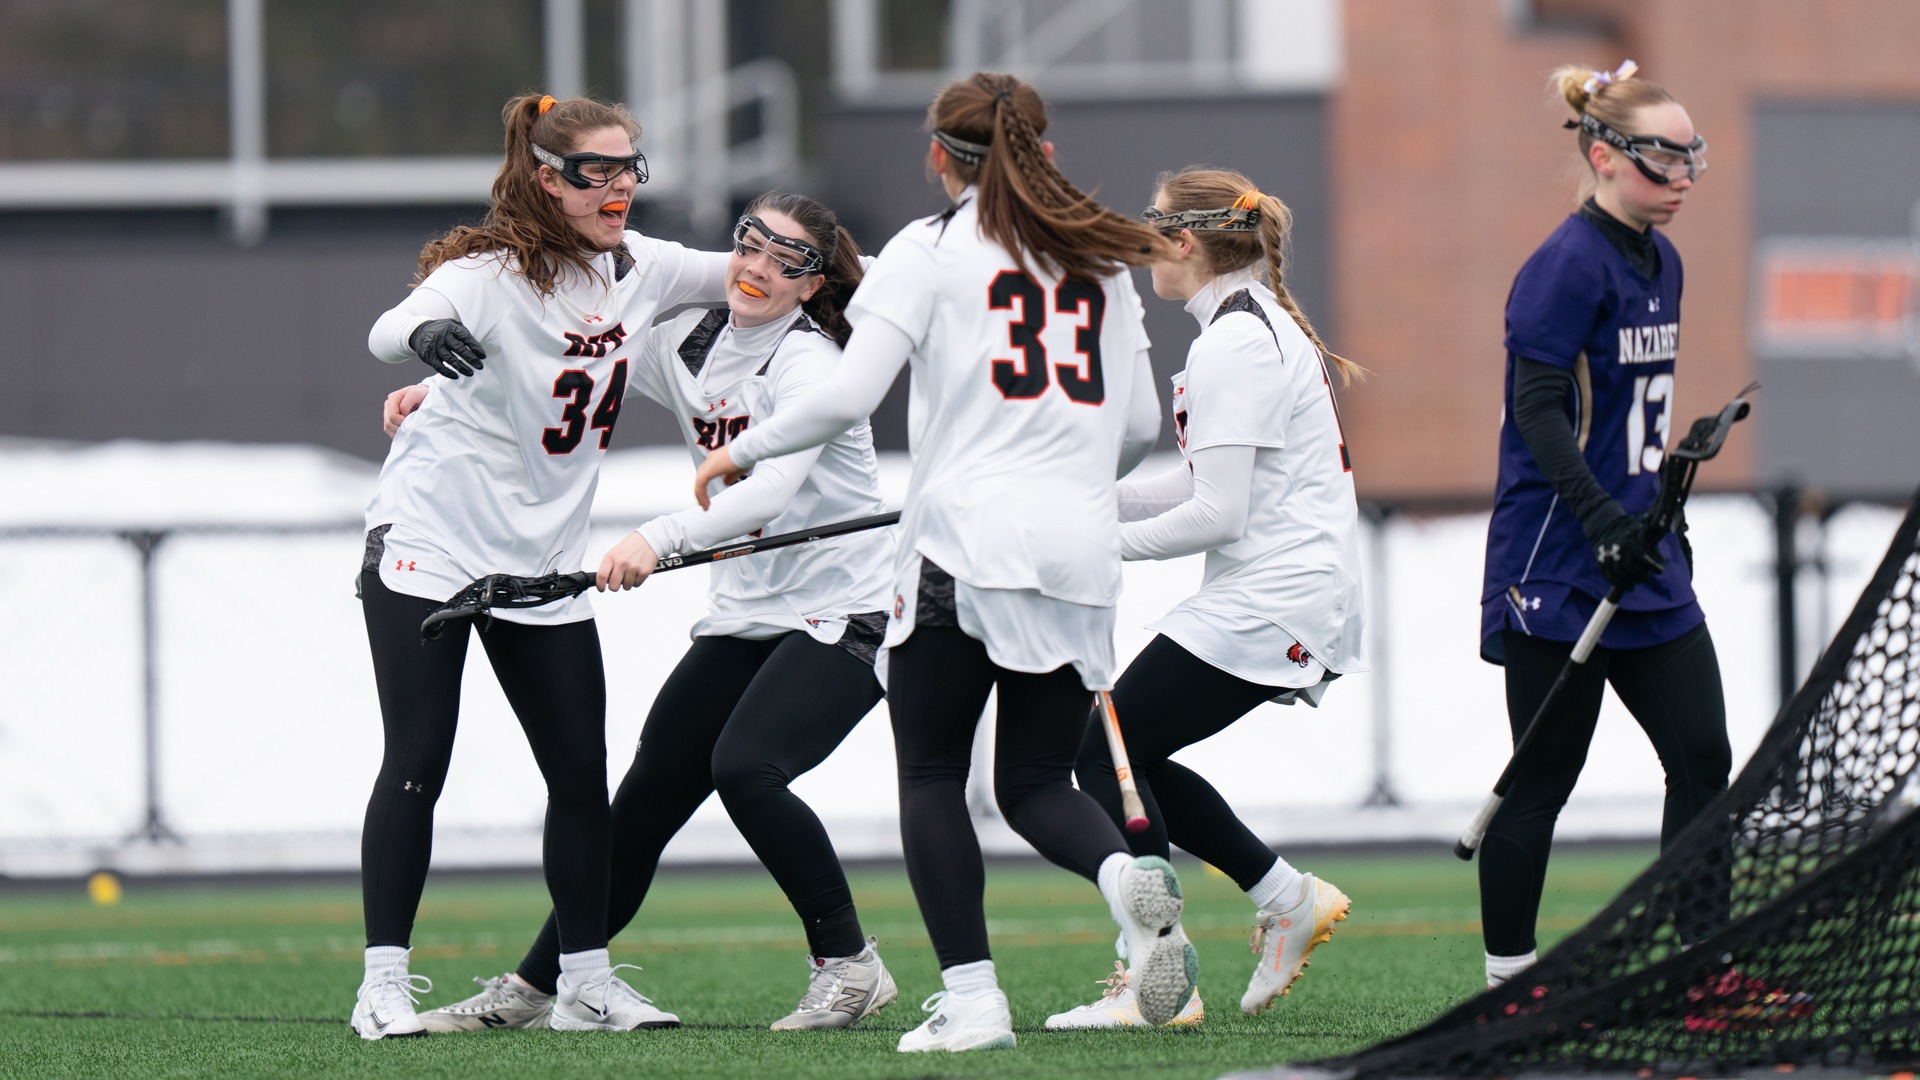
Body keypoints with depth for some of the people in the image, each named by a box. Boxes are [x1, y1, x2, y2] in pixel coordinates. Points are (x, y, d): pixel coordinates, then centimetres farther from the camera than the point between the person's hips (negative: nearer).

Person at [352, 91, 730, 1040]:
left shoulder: (635, 268, 2)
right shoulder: (492, 273, -19)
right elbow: (388, 331, -39)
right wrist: (422, 337, -62)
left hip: (544, 563, 6)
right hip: (430, 540, -6)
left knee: (582, 774, 4)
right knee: (416, 765, -8)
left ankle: (584, 980, 14)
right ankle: (384, 981, -4)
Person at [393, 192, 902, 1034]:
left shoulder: (808, 361, -16)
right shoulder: (689, 343, 5)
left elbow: (771, 487, -32)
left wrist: (659, 539, -43)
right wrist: (442, 390, 8)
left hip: (841, 611, -7)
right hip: (744, 616, 7)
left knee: (745, 767, -27)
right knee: (645, 796, 5)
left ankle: (849, 966, -13)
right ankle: (531, 989, 15)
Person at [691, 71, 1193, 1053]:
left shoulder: (928, 251, 0)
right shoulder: (1101, 259, 15)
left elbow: (848, 396, -8)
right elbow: (1139, 425, 18)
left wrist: (742, 453, 7)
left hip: (965, 540, -4)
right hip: (1081, 551, 4)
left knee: (931, 778, 6)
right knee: (1036, 783, 13)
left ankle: (971, 999, -5)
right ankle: (1127, 874, -20)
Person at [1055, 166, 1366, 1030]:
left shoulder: (1233, 343, -16)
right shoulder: (1262, 324, 16)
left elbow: (1216, 513, -20)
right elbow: (1200, 482, 18)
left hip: (1268, 600, -10)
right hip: (1296, 599, 10)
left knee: (1103, 756, -6)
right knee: (1127, 755, 15)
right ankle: (1287, 898, 16)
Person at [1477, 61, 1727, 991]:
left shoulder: (1660, 261, 13)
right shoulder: (1569, 266, -14)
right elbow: (1541, 413, -20)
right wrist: (1604, 522, -27)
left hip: (1641, 565, 9)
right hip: (1558, 567, -9)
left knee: (1703, 758, 4)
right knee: (1541, 779, -2)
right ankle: (1505, 984, 6)